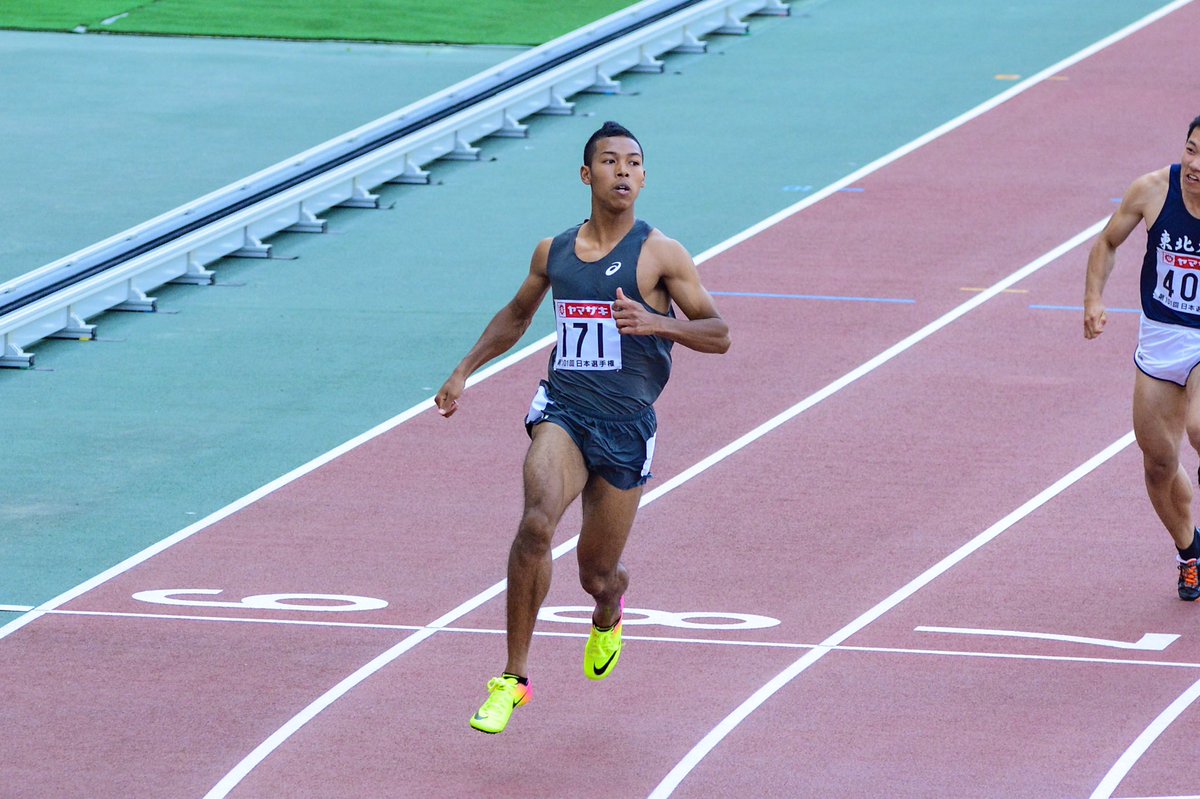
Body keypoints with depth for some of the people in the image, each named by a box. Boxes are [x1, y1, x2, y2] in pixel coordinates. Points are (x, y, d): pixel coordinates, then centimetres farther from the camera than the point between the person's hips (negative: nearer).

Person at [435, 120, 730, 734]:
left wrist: (658, 322, -21)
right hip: (562, 409, 1)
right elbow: (517, 315, 28)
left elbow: (718, 334, -4)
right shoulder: (553, 252, 8)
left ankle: (607, 613, 50)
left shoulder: (660, 255, -4)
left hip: (626, 424, -1)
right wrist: (464, 371, 20)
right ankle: (513, 677, -21)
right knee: (537, 522, -28)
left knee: (597, 575, 8)